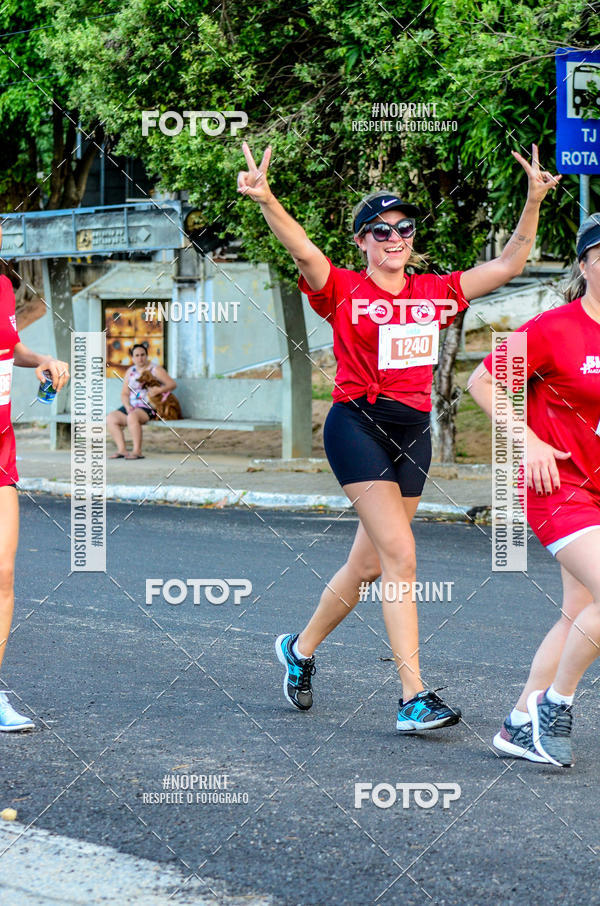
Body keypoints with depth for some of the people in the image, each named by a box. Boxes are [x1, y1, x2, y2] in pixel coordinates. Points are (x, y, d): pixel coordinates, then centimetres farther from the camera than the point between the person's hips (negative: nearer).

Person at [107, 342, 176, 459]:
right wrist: (127, 406, -7)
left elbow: (172, 384, -7)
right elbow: (124, 394, 13)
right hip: (133, 407, 7)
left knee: (132, 417, -36)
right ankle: (122, 450, -19)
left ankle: (137, 451, -34)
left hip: (149, 407, -7)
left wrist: (159, 390, -25)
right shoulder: (130, 372, 15)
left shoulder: (155, 370, 0)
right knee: (111, 418, -14)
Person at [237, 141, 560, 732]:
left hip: (413, 433, 5)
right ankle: (414, 698, -16)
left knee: (367, 564, 12)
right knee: (400, 556, -16)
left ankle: (301, 647, 37)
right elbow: (302, 250, -22)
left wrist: (533, 203, -5)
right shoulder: (343, 291, -4)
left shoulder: (435, 293, 9)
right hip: (357, 424, -5)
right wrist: (265, 200, -40)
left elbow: (507, 265, 6)